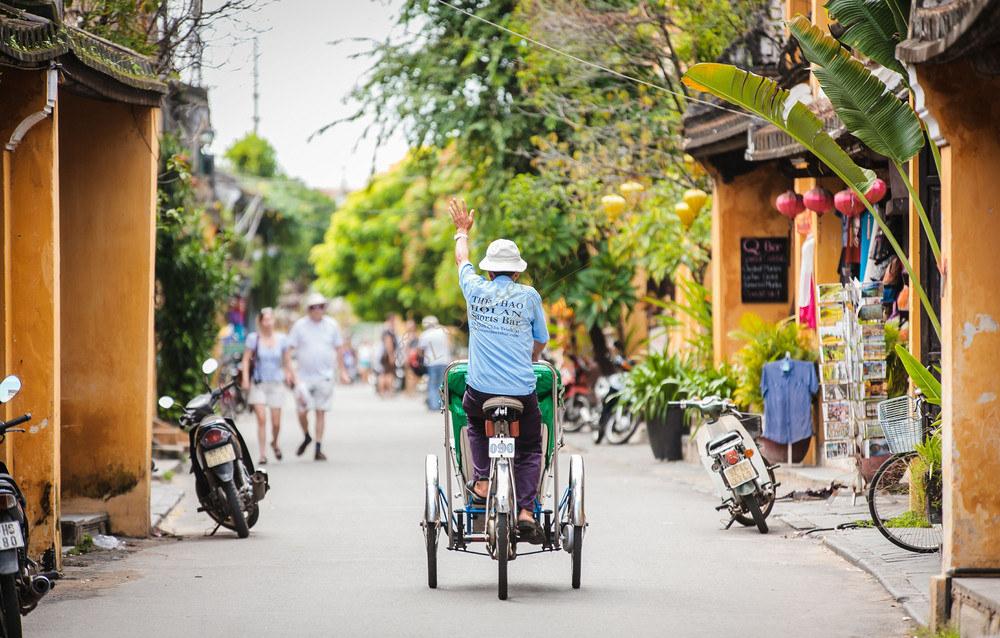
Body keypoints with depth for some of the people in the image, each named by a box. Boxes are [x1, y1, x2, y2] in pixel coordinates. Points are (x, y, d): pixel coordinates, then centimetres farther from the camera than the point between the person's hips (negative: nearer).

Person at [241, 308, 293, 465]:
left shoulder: (281, 339, 2)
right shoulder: (253, 338, -4)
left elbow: (287, 360, 11)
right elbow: (246, 360, -2)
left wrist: (288, 374, -4)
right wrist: (245, 379, -10)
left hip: (276, 384, 2)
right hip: (258, 384, -2)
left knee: (276, 422, 3)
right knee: (261, 419, -11)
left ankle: (274, 443, 35)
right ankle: (262, 454, -5)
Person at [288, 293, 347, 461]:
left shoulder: (331, 325, 5)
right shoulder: (300, 325, 0)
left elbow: (339, 348, 13)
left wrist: (342, 370, 9)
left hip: (325, 376, 1)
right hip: (304, 376, -1)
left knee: (320, 412, 1)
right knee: (302, 411, -6)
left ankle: (318, 449, 6)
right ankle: (306, 438, 23)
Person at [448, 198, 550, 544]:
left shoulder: (476, 289, 3)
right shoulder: (529, 295, 2)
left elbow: (462, 260, 25)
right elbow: (542, 340, 15)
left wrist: (462, 230, 43)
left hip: (480, 391, 1)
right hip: (523, 392, -1)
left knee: (477, 424, 32)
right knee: (530, 449, 13)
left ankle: (482, 482, 17)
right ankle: (526, 510, -5)